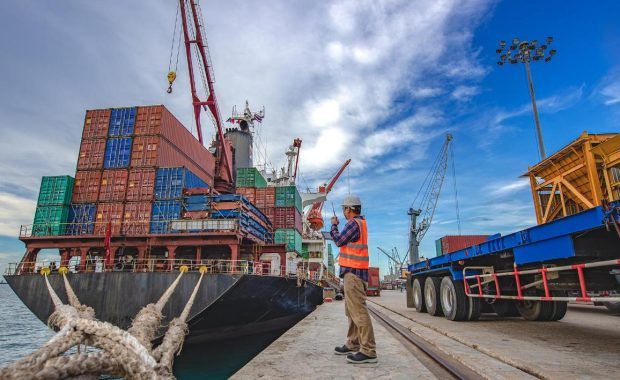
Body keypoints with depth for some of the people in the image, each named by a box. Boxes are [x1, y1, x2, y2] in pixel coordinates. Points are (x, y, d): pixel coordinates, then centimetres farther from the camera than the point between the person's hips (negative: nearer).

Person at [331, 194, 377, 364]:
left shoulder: (354, 223, -13)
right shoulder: (361, 222, 18)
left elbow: (339, 241, -11)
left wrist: (333, 225, 3)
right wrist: (336, 226, 20)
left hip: (353, 272, -11)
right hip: (354, 271, 11)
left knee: (358, 311, -11)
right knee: (351, 311, 16)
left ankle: (368, 351, -9)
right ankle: (353, 345, 24)